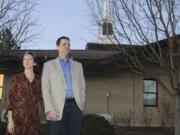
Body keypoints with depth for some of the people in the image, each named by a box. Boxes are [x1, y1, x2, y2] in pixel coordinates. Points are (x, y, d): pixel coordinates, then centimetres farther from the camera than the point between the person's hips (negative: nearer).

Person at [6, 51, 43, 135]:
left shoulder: (38, 80, 10)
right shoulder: (16, 78, 1)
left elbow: (41, 98, 8)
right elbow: (10, 99, -3)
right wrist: (10, 120, -9)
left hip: (33, 118, 3)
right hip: (18, 117, -3)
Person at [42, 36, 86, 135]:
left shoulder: (78, 65, 18)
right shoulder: (49, 65, 9)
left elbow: (82, 87, 16)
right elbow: (45, 89, 0)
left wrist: (81, 106, 4)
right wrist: (50, 109, -12)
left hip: (74, 107, 3)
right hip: (56, 108, -2)